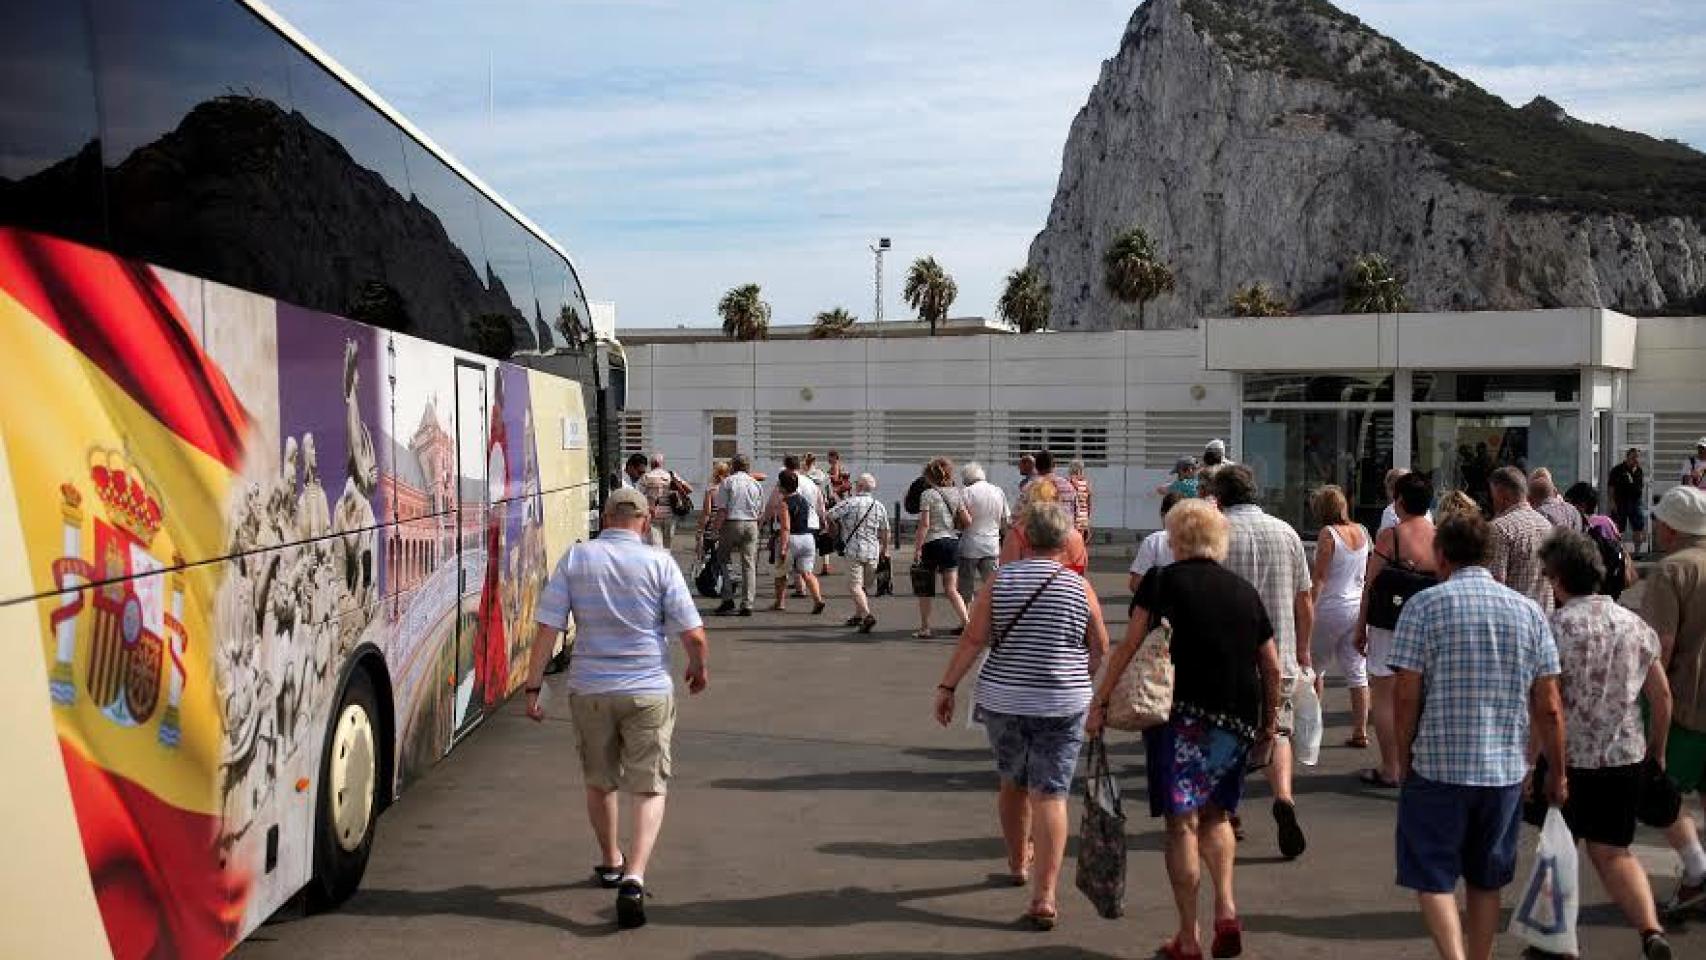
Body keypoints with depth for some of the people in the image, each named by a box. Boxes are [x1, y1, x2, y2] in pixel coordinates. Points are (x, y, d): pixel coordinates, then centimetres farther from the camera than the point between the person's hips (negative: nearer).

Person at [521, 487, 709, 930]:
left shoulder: (575, 558, -2)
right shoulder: (659, 563, -7)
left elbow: (546, 628, -6)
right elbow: (693, 635, -9)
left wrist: (533, 686, 0)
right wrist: (699, 669, 11)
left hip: (589, 690, 2)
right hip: (648, 691, -2)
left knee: (599, 782, 23)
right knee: (648, 789, 6)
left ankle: (611, 862, 41)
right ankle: (634, 877, -12)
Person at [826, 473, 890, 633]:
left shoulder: (850, 503, -9)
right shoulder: (879, 506, 7)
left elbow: (829, 515, -9)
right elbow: (884, 531, 14)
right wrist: (885, 549, 26)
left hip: (854, 549, -5)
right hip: (873, 551, 5)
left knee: (855, 586, -6)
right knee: (865, 586, 18)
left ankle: (867, 615, -24)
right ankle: (858, 615, 30)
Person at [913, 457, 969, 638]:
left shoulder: (927, 494, -8)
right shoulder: (955, 493, 7)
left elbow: (925, 524, -13)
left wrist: (917, 548, -11)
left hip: (932, 542, -5)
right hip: (952, 541, 5)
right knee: (951, 588, 8)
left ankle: (924, 628, 12)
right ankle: (966, 622, -6)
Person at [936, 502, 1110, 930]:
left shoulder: (1000, 580, -3)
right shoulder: (1080, 588, -4)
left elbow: (973, 639, -7)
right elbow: (1100, 649, 5)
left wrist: (947, 686, -1)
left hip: (1002, 701, 2)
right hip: (1062, 705, -2)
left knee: (1013, 782, 22)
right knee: (1051, 795, -1)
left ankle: (1018, 863, 41)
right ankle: (1044, 896, -6)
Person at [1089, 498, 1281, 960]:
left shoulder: (1163, 581, 0)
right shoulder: (1245, 590, 12)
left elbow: (1128, 648, -8)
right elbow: (1273, 667, 13)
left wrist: (1100, 702, -4)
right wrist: (1270, 719, 24)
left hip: (1182, 714, -4)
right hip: (1238, 720, 4)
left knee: (1182, 822, 2)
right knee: (1216, 813, 21)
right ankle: (1226, 908, 4)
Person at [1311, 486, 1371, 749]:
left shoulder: (1328, 533, -14)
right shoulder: (1362, 531, 4)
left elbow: (1320, 578, -16)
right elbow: (1368, 573, 12)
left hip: (1331, 609, -5)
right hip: (1359, 606, 6)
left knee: (1316, 668, 11)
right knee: (1357, 672, 7)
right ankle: (1360, 732, 7)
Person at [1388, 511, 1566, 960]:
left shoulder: (1425, 604, -6)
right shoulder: (1527, 610, 5)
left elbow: (1407, 693, -10)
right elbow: (1549, 707, 3)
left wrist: (1404, 759, 2)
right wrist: (1557, 772, 13)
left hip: (1437, 766, -4)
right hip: (1506, 770, 4)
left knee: (1433, 880, 5)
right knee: (1486, 881, 18)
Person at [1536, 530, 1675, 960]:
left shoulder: (1556, 627, -13)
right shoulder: (1636, 625, 4)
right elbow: (1662, 695, 8)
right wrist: (1657, 754, 18)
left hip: (1569, 758, -4)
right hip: (1626, 757, 4)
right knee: (1612, 852, 13)